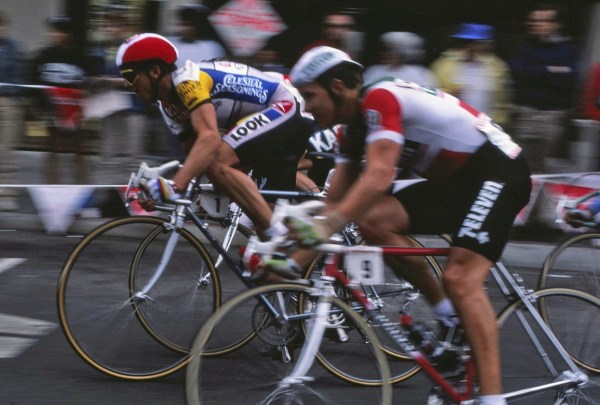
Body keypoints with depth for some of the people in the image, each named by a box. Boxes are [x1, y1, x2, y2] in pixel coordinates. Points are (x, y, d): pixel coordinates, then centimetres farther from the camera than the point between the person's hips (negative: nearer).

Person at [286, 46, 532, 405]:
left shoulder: (379, 99, -20)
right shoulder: (355, 125, 9)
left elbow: (379, 177, -34)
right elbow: (337, 200, 8)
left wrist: (327, 226, -42)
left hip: (498, 170, -9)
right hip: (456, 179, 9)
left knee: (460, 279, -23)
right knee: (375, 221, -8)